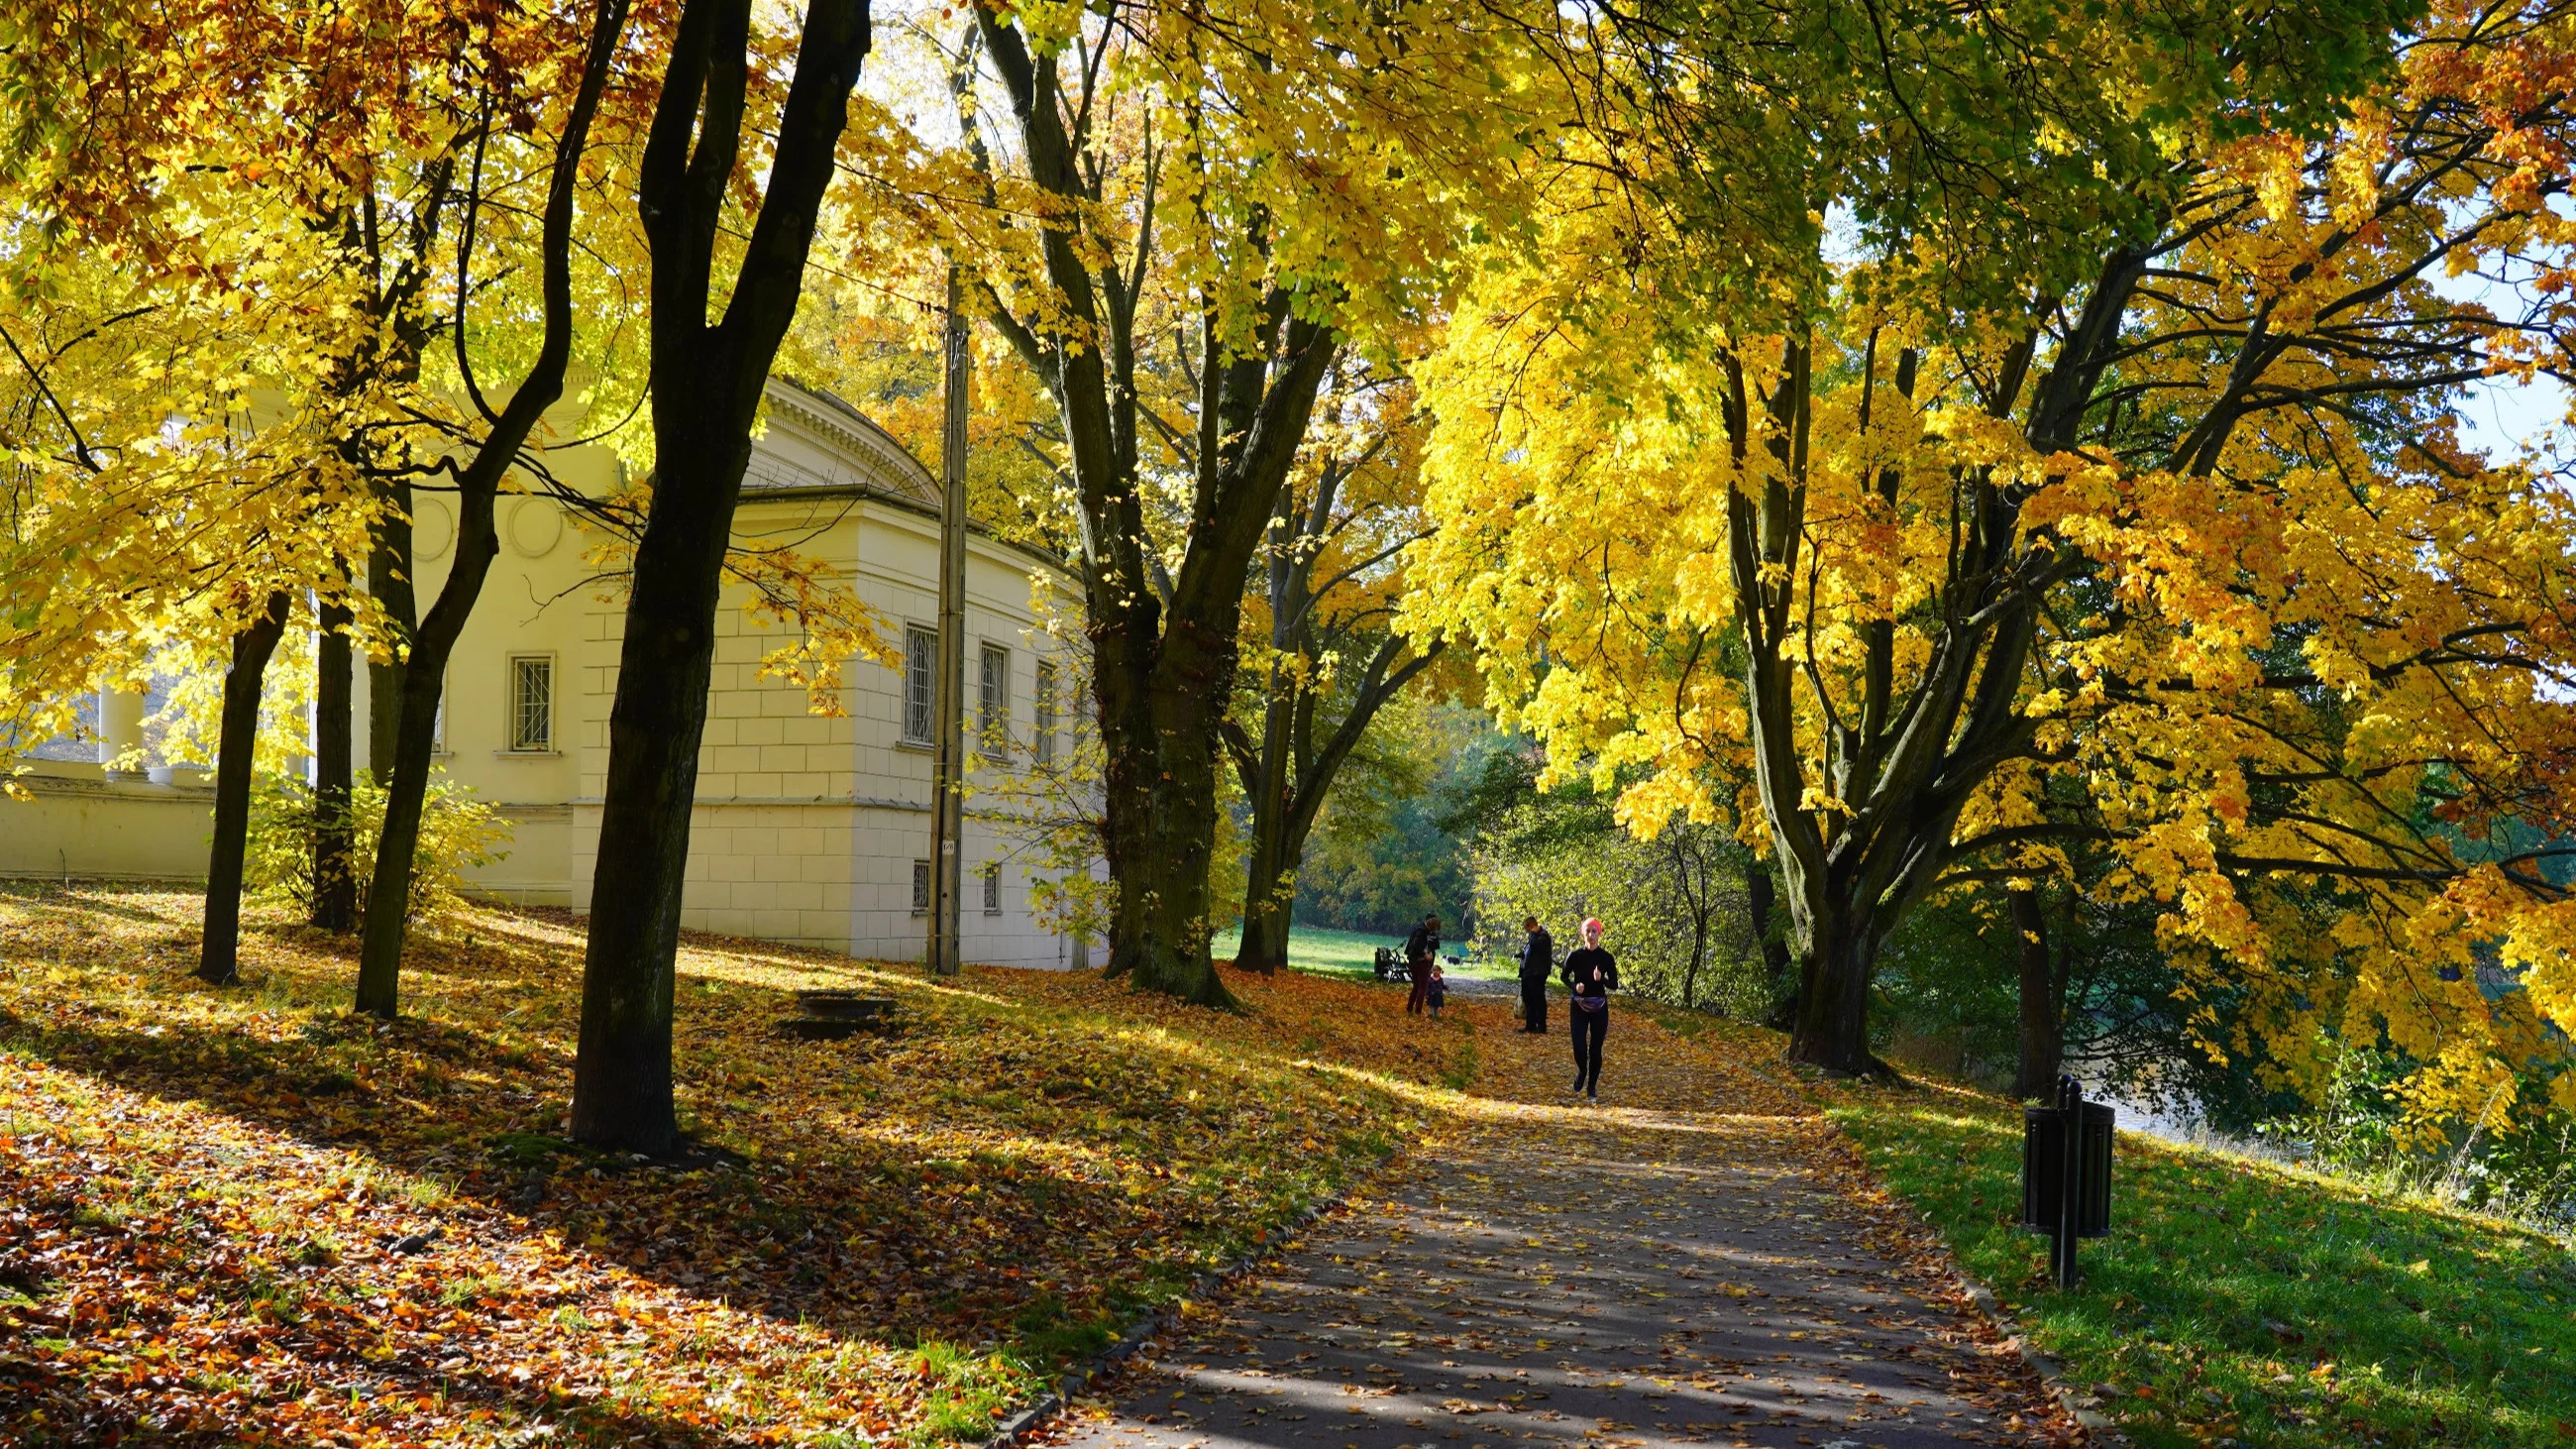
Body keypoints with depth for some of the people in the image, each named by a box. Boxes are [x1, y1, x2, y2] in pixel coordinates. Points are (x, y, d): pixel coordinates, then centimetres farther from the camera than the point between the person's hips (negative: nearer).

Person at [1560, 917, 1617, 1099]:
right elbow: (1565, 977, 8)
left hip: (1599, 1008, 0)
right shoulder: (1574, 955, -5)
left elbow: (1614, 985, -3)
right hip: (1579, 1007, 0)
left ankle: (1592, 1087, 19)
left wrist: (1602, 979, -24)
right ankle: (1582, 1072, 23)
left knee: (1595, 1049, 2)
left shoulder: (1606, 958, -5)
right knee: (1579, 1048, -10)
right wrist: (1574, 986, -13)